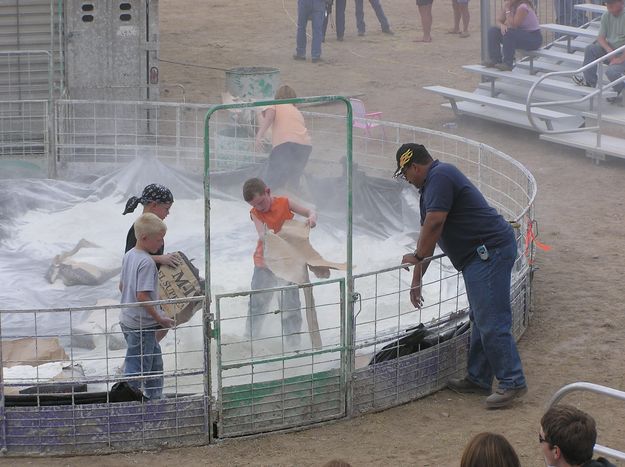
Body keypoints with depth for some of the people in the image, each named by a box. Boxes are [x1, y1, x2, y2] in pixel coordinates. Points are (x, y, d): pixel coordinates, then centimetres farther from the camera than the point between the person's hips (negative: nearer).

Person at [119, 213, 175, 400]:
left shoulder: (129, 256, 7)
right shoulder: (146, 262, -22)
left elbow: (122, 286, 17)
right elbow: (142, 296, -26)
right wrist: (160, 319, -17)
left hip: (127, 319, 10)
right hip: (141, 325, -10)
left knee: (155, 362, 22)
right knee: (138, 367, -3)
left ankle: (155, 398, 31)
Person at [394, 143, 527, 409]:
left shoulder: (440, 177, -12)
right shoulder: (430, 184, 22)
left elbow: (434, 224, -20)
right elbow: (429, 230, 27)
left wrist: (417, 257, -5)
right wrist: (416, 280, 29)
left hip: (490, 252, -11)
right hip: (481, 255, 11)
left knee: (491, 322, -11)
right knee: (480, 320, 17)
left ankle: (512, 383, -8)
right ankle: (478, 379, 25)